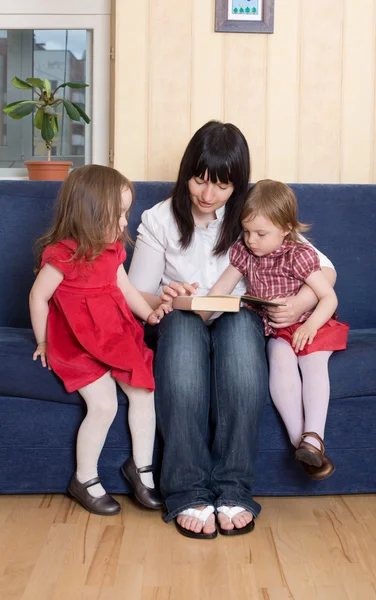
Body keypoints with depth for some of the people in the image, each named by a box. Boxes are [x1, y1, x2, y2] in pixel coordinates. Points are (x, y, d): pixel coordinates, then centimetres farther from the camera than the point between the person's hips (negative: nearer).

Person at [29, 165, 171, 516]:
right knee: (104, 404, -16)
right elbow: (38, 297, -10)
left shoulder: (112, 250, 5)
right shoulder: (62, 255, -19)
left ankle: (141, 467, 16)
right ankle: (85, 480, 6)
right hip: (77, 344, -7)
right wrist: (44, 344, -2)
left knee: (143, 392, -3)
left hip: (117, 336, 7)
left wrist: (148, 312, 1)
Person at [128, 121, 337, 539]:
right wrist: (162, 300, -22)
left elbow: (324, 269, 2)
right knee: (183, 323, -37)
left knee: (240, 322, -36)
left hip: (238, 322, 0)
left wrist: (300, 304, -20)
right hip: (178, 326, 0)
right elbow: (136, 298, 2)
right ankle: (188, 493, -34)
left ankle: (233, 489, -33)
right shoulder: (159, 220, 3)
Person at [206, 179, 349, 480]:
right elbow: (221, 289, 9)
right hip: (274, 331, 2)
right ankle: (300, 441, -31)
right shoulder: (243, 252, 3)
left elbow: (329, 297, -12)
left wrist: (310, 325, -26)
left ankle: (314, 436, -36)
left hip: (308, 326, -2)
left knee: (314, 362, -30)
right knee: (281, 359, -28)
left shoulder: (298, 254, -12)